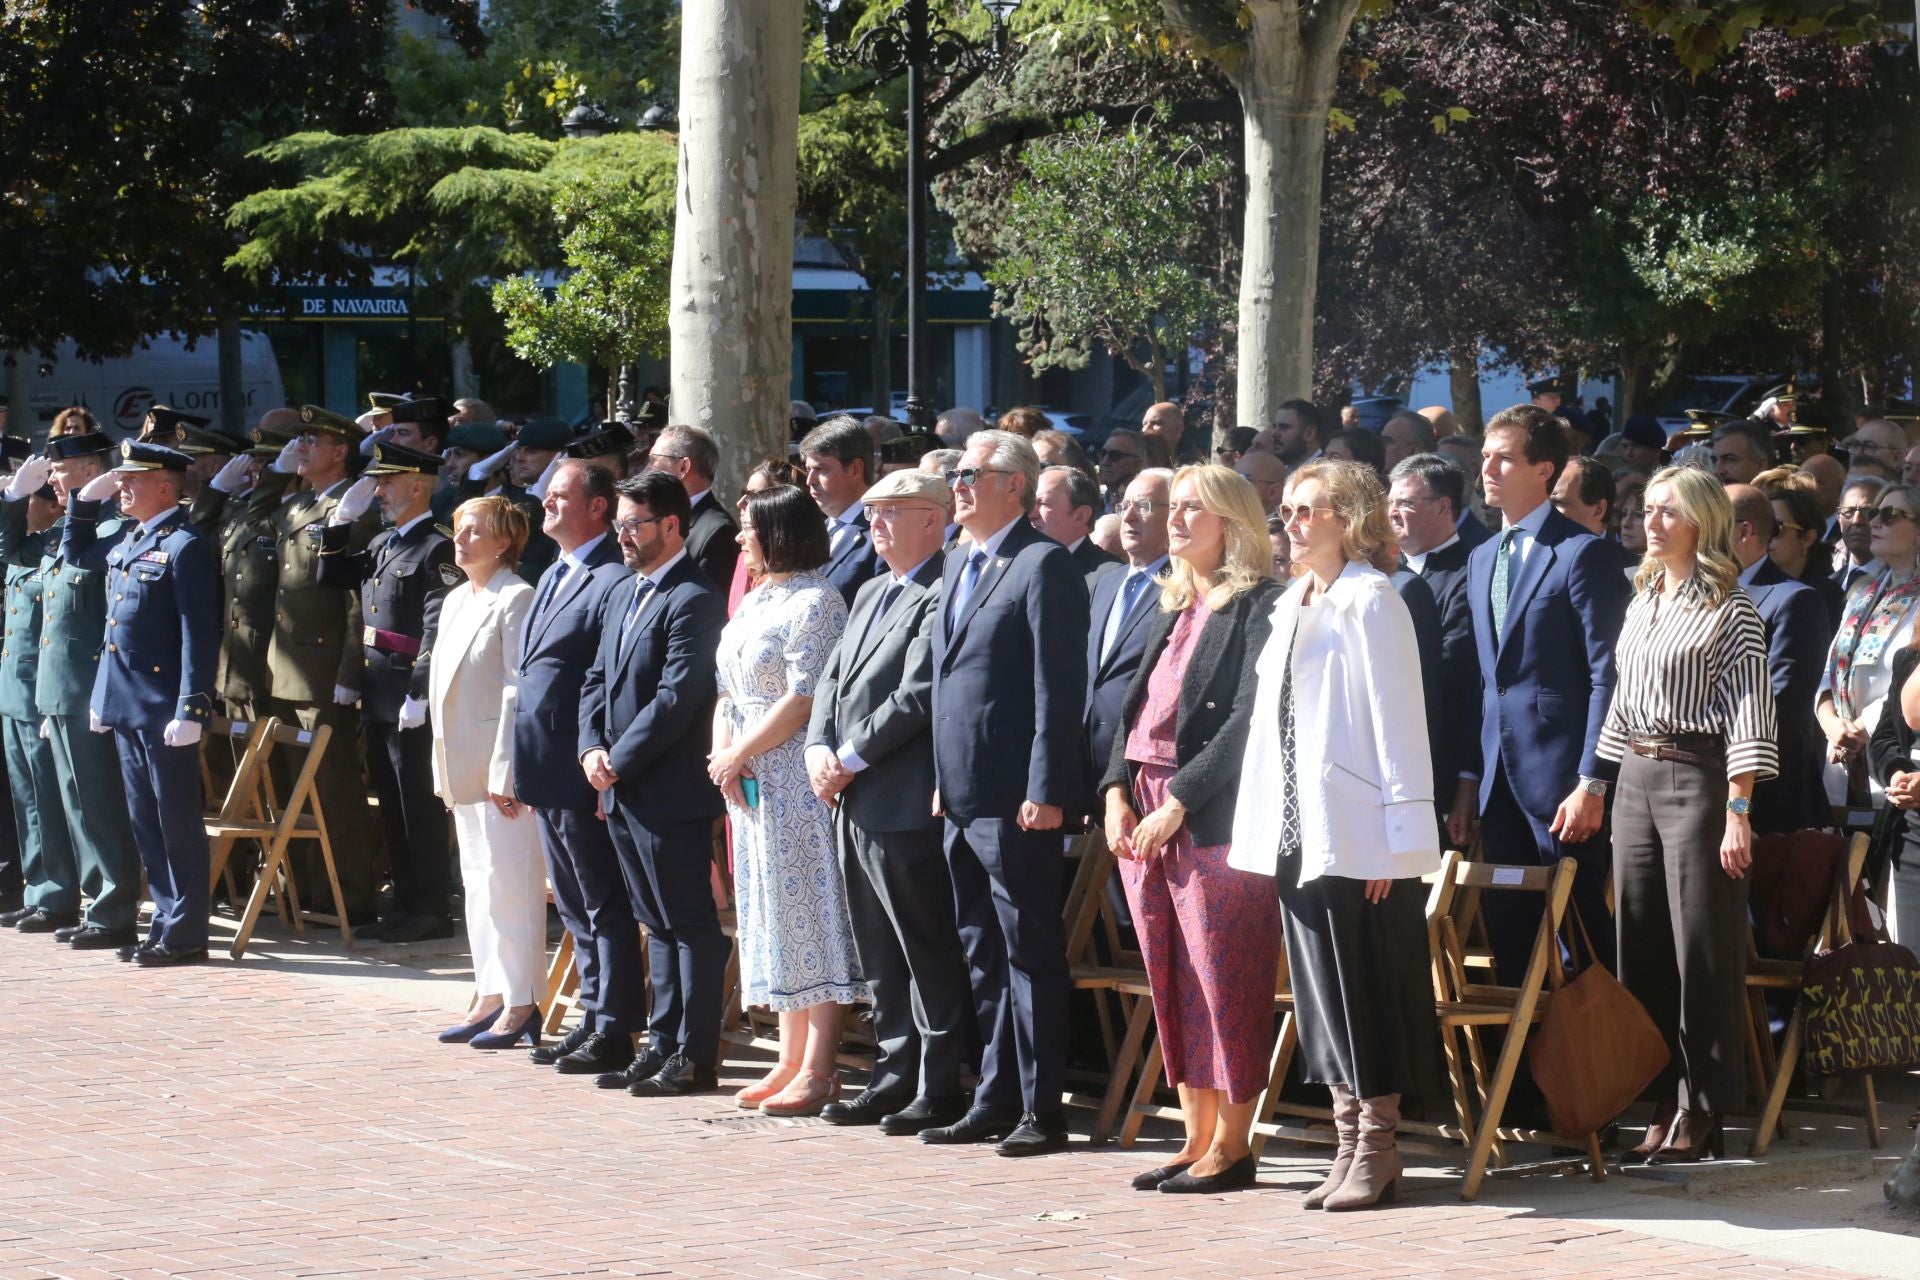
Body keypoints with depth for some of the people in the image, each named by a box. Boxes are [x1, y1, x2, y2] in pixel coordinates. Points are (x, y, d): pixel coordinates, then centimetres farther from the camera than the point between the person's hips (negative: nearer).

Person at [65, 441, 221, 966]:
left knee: (177, 823, -2)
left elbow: (199, 634, -16)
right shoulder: (125, 541, 12)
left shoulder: (185, 546, -12)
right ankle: (167, 923, 19)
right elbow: (76, 553, 33)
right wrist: (85, 501, 16)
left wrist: (190, 710, -21)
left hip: (164, 709, -9)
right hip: (125, 706, 9)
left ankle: (184, 934, 3)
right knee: (145, 823, 12)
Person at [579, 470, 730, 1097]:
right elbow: (598, 680, 18)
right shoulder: (624, 593, 17)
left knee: (690, 923, -3)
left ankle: (695, 1056, -1)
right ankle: (663, 1040, 20)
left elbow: (677, 697, -19)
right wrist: (592, 748, 2)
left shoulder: (693, 599, -14)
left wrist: (618, 761, -15)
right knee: (657, 921, 14)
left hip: (669, 789, -9)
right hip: (621, 789, 9)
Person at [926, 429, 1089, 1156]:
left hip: (1015, 802, -9)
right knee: (984, 959, 15)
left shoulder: (1044, 565, -11)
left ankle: (1041, 1110, 1)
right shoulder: (959, 563, 17)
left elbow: (1059, 687, -16)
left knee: (1031, 954, -3)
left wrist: (1044, 792, -20)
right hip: (963, 798, 9)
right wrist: (943, 781, 16)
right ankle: (996, 1099, 22)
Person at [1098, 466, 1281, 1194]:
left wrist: (1178, 800, -18)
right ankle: (1196, 1141, 15)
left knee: (1224, 982, -4)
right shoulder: (1170, 609, 18)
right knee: (1172, 984, 9)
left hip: (1212, 817, -8)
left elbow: (1250, 719, -16)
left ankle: (1231, 1147, 1)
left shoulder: (1260, 608, -8)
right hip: (1143, 814, 8)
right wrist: (1117, 792, 4)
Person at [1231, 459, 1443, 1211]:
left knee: (1368, 989, -3)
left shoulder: (1369, 601, -7)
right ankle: (1349, 1142, 14)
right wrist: (1256, 824, 12)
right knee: (1321, 989, 9)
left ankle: (1378, 1149, 2)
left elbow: (1397, 718, -12)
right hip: (1297, 830, 8)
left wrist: (1397, 836, -16)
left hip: (1356, 831, -8)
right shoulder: (1292, 606, 16)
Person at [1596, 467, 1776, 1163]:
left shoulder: (1730, 610, -7)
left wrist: (1738, 813, -17)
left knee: (1702, 948, -5)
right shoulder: (1641, 602, 15)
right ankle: (1663, 1103, 14)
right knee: (1642, 949, 7)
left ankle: (1701, 1111, 0)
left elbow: (1748, 718, -11)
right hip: (1636, 780, 7)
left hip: (1697, 779, -7)